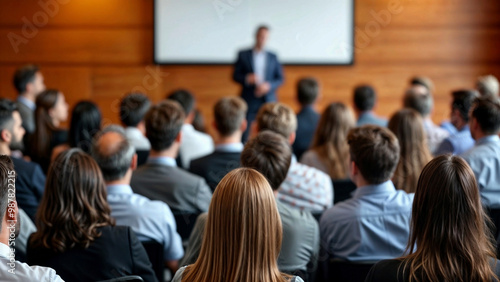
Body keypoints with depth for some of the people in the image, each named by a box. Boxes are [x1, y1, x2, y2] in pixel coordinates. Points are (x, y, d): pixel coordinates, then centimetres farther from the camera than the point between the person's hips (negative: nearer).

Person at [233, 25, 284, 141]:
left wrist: (268, 86, -10)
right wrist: (247, 79, -16)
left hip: (268, 101, 1)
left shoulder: (273, 57, 10)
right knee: (245, 133, -5)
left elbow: (280, 78, 9)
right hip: (249, 100, -1)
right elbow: (235, 76, 4)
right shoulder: (243, 55, 6)